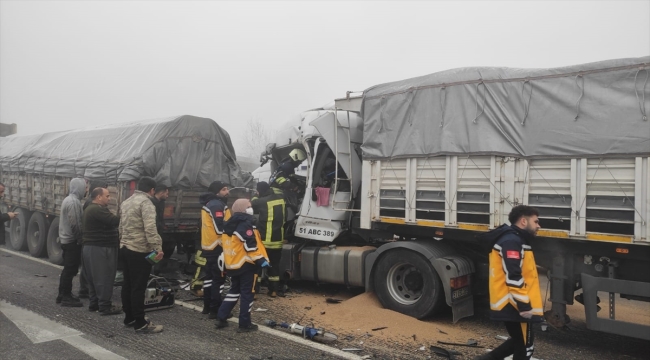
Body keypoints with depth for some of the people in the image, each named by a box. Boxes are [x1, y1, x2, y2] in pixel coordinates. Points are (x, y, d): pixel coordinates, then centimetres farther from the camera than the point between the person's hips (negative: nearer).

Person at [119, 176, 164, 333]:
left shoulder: (127, 202, 13)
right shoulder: (146, 203, -16)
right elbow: (150, 228, -25)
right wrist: (158, 248, -25)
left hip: (125, 248, 9)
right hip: (140, 251, -9)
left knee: (128, 285, 16)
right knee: (138, 287, -4)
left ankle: (129, 317, 26)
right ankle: (140, 324, 2)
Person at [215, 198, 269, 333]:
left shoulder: (228, 226, 12)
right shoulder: (246, 225, -14)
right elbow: (251, 246, -21)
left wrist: (225, 264, 24)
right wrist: (261, 260, -18)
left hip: (232, 265, 8)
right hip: (246, 265, -8)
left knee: (234, 292, 20)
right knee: (247, 294, 0)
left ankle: (221, 318, 19)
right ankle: (245, 324, 4)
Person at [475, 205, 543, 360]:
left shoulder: (515, 240, 17)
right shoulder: (512, 241, -18)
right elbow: (513, 277, -25)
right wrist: (524, 305, -23)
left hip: (512, 304, 10)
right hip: (515, 306, -10)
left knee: (519, 341, 22)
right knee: (524, 347, 2)